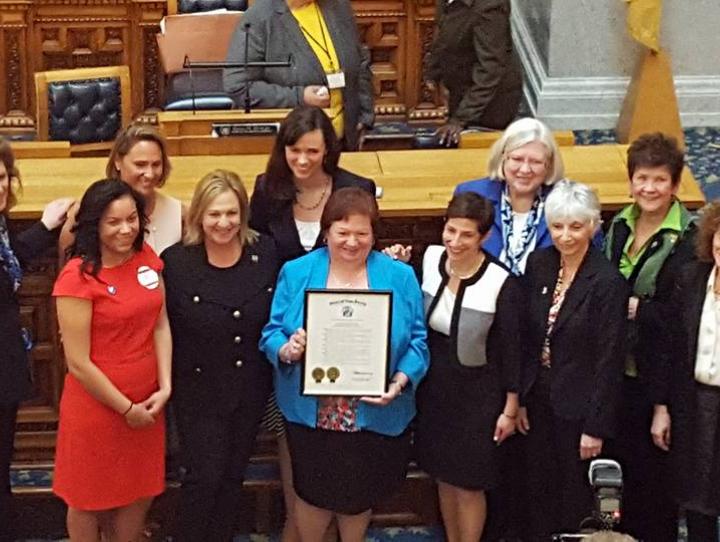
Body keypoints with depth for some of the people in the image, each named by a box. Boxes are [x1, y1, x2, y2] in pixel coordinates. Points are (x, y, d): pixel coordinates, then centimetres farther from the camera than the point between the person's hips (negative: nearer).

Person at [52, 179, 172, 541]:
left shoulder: (146, 258, 0)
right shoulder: (77, 277, -19)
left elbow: (160, 324, 4)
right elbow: (78, 363, -18)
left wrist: (165, 387, -7)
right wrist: (125, 408, -12)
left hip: (146, 403, 6)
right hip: (96, 406, -6)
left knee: (140, 495, 18)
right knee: (89, 500, 14)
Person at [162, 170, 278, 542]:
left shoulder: (267, 253, -5)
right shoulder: (175, 260, -13)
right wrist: (168, 382, -9)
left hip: (251, 388, 3)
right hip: (198, 389, -3)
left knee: (232, 476, 15)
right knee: (204, 476, -3)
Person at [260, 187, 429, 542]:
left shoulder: (400, 277, -2)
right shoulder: (296, 273, -1)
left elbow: (417, 341, -3)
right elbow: (271, 334, 0)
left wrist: (400, 382, -20)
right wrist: (287, 350, -22)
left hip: (375, 417, 0)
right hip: (311, 415, 0)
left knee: (359, 497, 18)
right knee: (313, 494, 14)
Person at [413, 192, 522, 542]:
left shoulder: (502, 284, -21)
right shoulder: (429, 260, -7)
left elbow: (511, 350, -12)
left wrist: (510, 409, -7)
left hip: (476, 394, -5)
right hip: (432, 388, 5)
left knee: (468, 483, 8)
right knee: (444, 476, 19)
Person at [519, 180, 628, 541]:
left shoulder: (608, 282, -18)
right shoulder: (538, 264, -1)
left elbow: (609, 361, -16)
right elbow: (526, 338, 5)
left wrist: (596, 427, -14)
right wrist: (519, 398, 6)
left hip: (578, 404, -5)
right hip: (539, 399, 5)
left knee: (576, 498, 10)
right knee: (540, 492, 17)